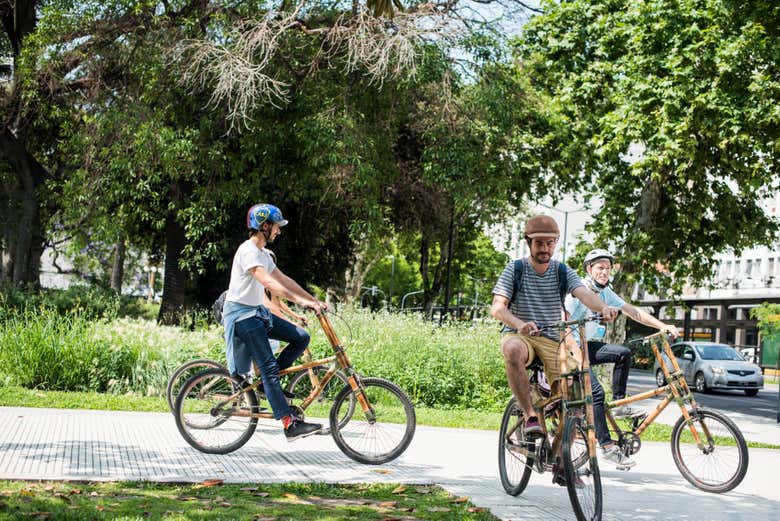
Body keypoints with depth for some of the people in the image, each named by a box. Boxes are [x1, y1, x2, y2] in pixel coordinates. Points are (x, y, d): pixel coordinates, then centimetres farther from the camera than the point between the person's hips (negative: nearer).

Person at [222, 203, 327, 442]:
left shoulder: (262, 253, 15)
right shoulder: (248, 251, -17)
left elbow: (283, 279, 16)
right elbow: (267, 282, -30)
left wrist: (313, 300, 10)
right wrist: (299, 300, -38)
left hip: (257, 312, 9)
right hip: (241, 314, -9)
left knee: (301, 337, -1)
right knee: (269, 367, -15)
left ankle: (267, 382, 6)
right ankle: (290, 424, -19)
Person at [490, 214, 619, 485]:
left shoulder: (563, 272, 5)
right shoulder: (515, 269, -1)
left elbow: (583, 293, -15)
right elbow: (497, 307, -13)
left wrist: (604, 307, -39)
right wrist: (519, 323, -35)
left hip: (551, 340, 3)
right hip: (518, 335, -3)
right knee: (513, 350, -41)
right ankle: (530, 416, -33)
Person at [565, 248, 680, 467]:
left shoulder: (605, 293, 8)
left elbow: (634, 312, 6)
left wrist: (663, 326, -4)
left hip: (590, 346, 7)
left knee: (624, 353, -17)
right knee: (596, 391, -21)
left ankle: (619, 405, -5)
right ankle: (607, 447, -19)